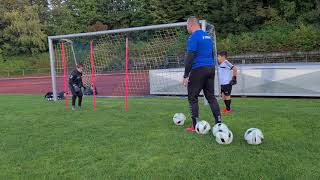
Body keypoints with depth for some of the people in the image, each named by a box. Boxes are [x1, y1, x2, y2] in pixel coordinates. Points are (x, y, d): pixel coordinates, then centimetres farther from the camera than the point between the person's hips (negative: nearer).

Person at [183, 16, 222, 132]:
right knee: (211, 97, 11)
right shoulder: (207, 36, 17)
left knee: (192, 98, 2)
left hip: (198, 70, -8)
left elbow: (190, 57, -16)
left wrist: (185, 76, -13)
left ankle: (195, 126, 5)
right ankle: (219, 123, 10)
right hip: (211, 68, 8)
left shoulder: (193, 37, -9)